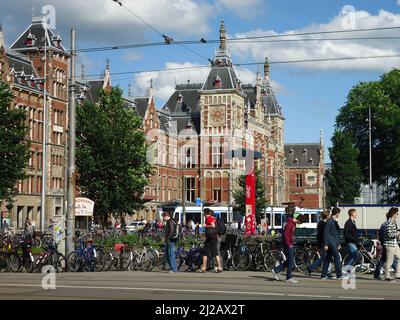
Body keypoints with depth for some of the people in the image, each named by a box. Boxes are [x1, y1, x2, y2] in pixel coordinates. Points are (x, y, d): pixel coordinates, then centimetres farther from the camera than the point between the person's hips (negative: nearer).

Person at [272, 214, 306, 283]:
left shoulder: (294, 224, 13)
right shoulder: (290, 224, -18)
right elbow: (285, 235, -23)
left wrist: (292, 243, 15)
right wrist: (289, 244, -19)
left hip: (290, 245, 10)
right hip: (288, 245, -10)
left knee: (289, 261, 13)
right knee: (291, 261, -4)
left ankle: (276, 270, 18)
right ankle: (289, 278, 3)